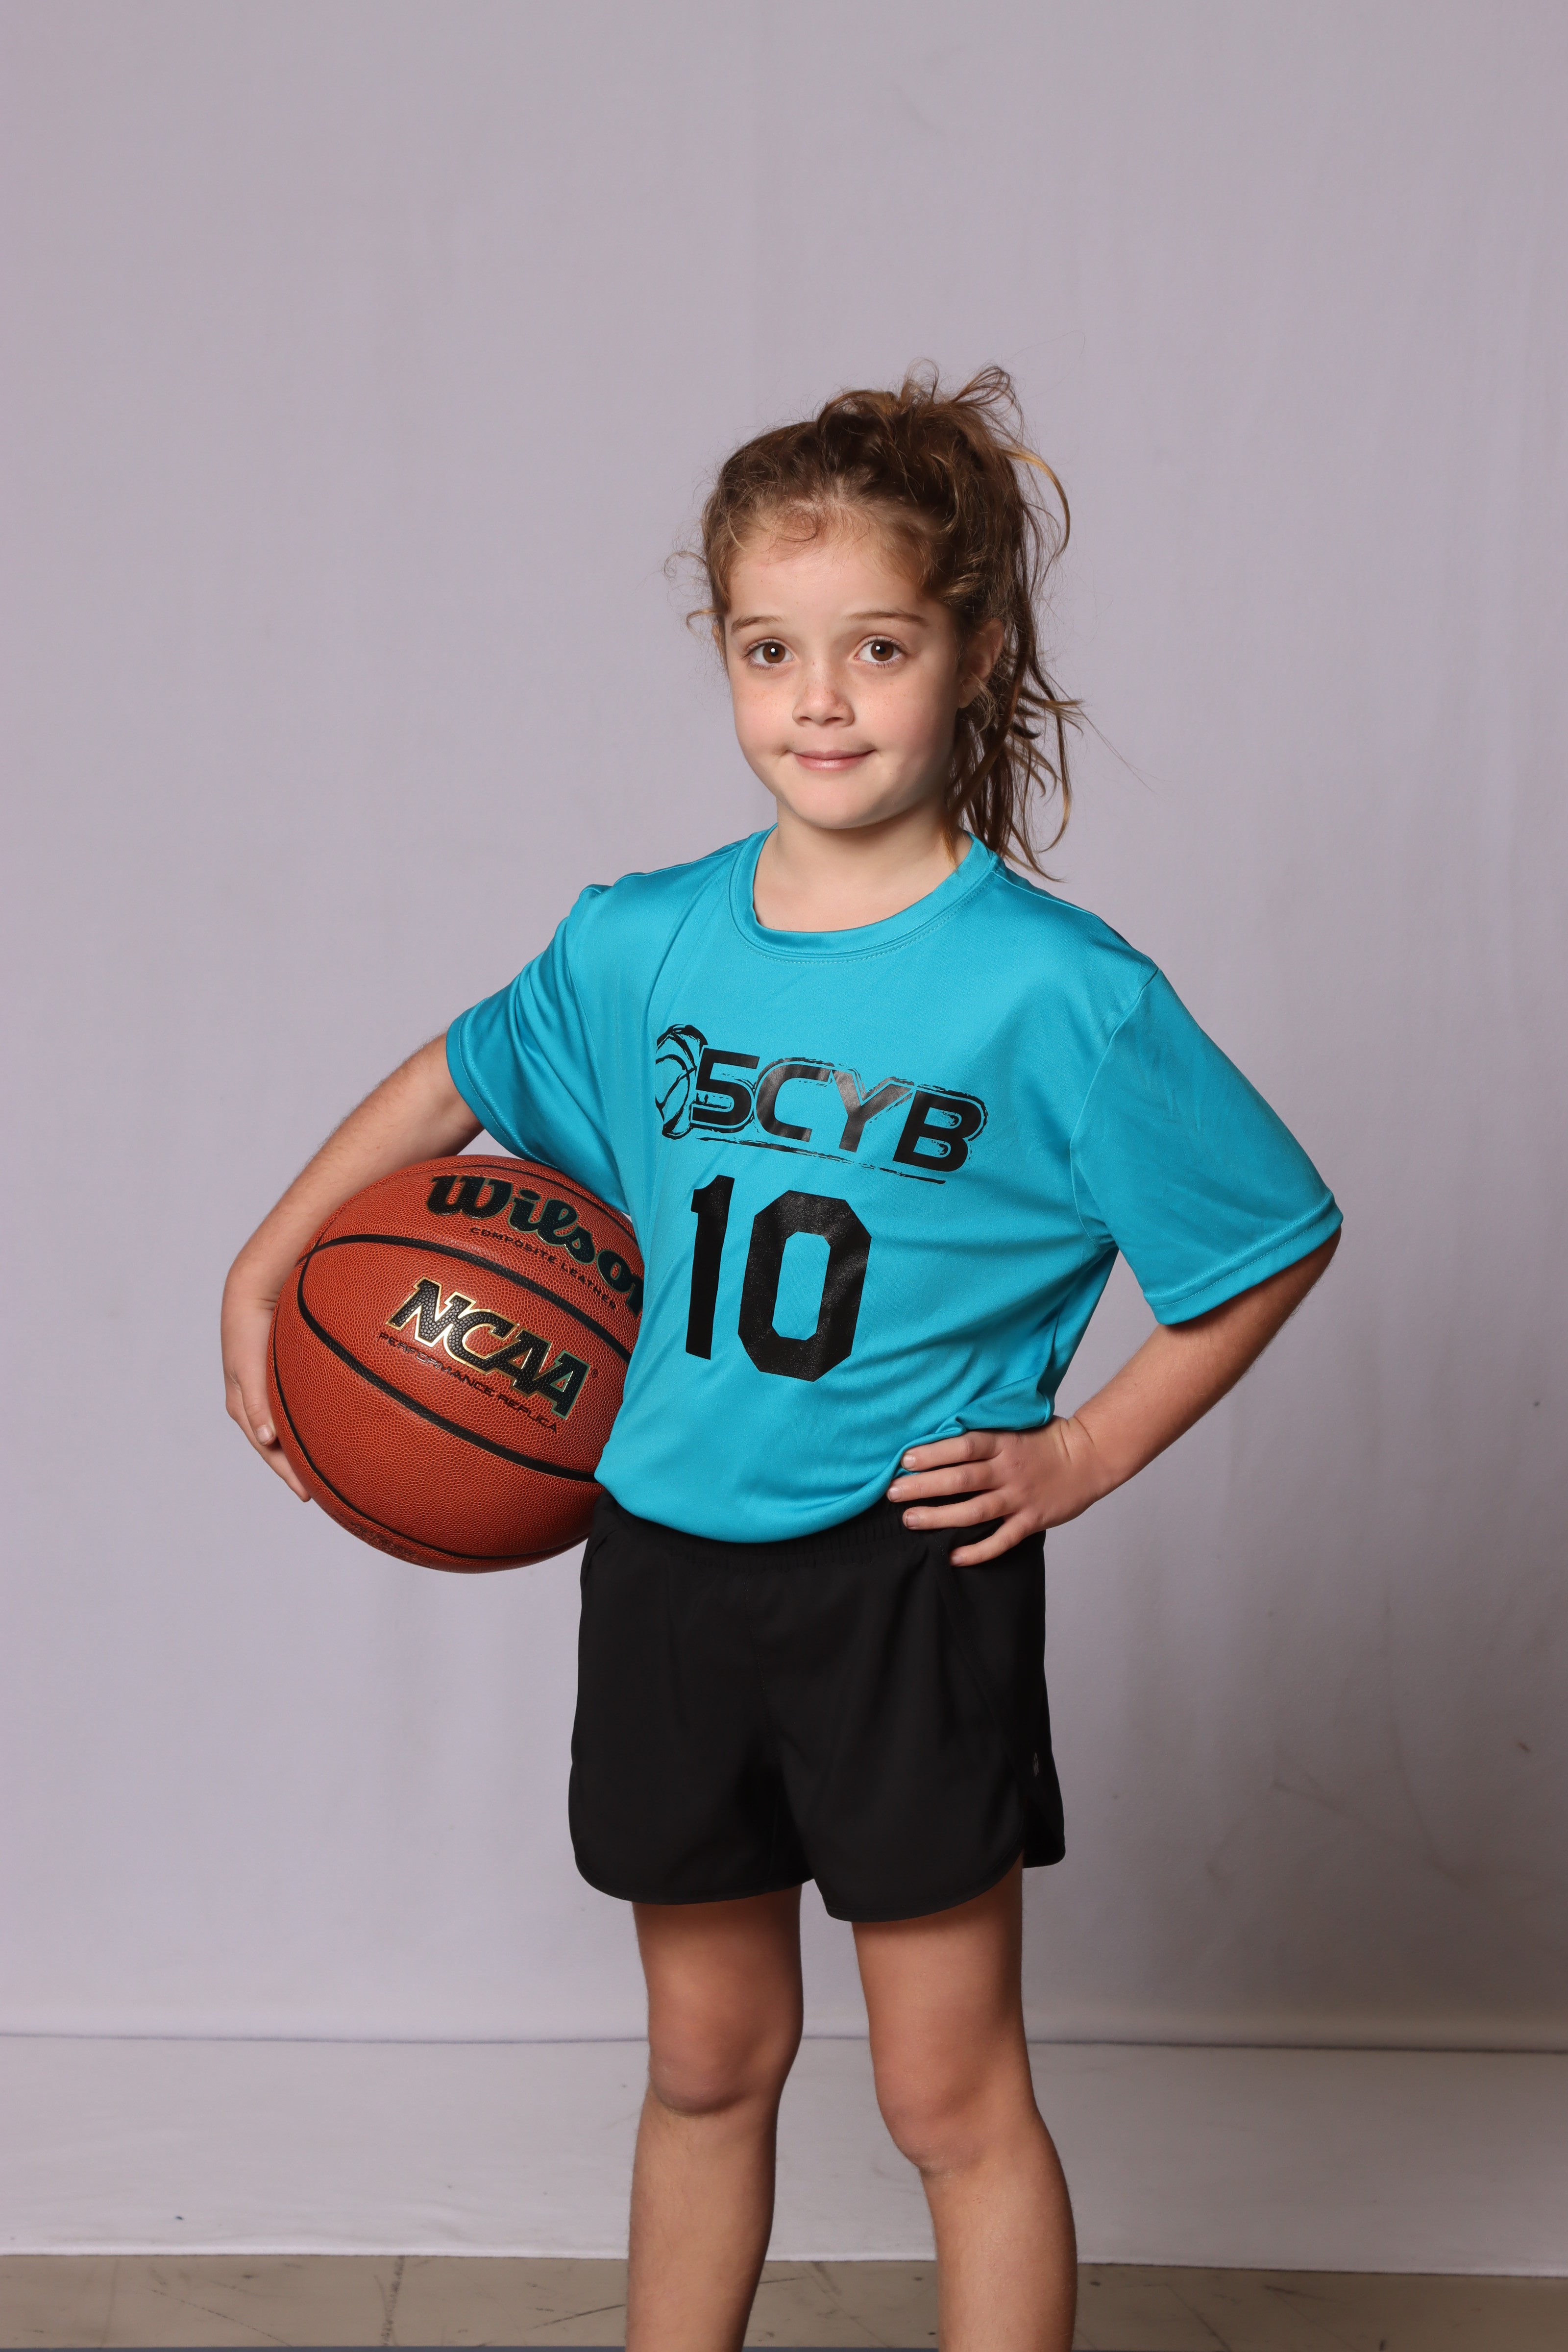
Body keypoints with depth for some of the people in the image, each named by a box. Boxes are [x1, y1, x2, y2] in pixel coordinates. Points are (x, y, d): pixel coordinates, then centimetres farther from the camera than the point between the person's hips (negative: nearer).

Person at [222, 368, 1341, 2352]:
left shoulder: (1059, 991, -13)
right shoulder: (640, 946, -2)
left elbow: (1276, 1239, -3)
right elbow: (463, 1079, 18)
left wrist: (1086, 1452, -6)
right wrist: (266, 1267, 15)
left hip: (908, 1572, -4)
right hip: (666, 1559, 4)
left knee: (951, 2095, 5)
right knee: (708, 2063, 18)